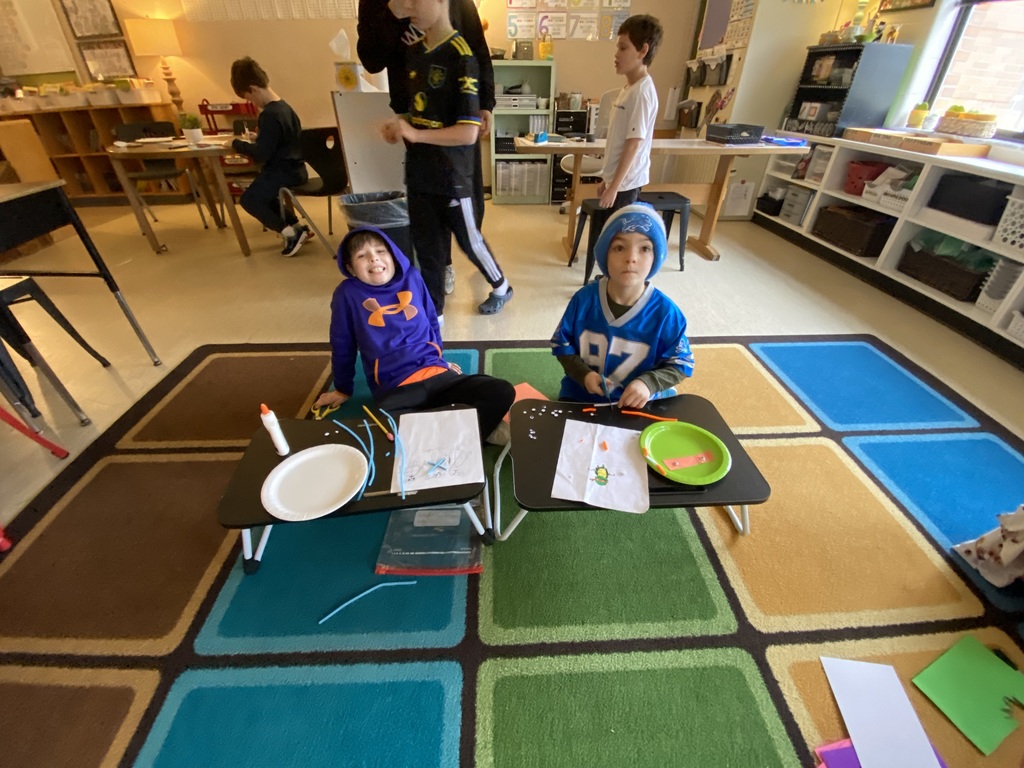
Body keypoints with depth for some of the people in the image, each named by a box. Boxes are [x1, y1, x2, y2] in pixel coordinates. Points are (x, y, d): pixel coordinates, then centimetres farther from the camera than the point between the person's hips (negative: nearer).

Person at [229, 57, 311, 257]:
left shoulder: (269, 114, -20)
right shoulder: (283, 106, 10)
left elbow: (262, 154, -22)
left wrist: (237, 144, -9)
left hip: (283, 171, -10)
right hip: (293, 168, 10)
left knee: (248, 199, -6)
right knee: (262, 194, 26)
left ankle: (291, 233, -14)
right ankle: (298, 228, 20)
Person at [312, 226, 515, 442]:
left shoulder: (412, 277, 9)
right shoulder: (348, 294, 2)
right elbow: (342, 345, 14)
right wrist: (343, 389, 23)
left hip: (436, 372, 3)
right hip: (394, 387, -2)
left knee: (502, 392, -20)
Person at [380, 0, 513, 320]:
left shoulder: (460, 57, -14)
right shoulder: (414, 53, 9)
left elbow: (468, 133, -20)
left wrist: (415, 134, -25)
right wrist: (400, 123, 0)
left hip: (451, 176, -7)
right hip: (418, 172, 7)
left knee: (468, 239, 9)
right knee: (426, 246, 10)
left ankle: (501, 287, 36)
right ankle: (433, 312, 24)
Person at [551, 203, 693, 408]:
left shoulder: (666, 313, -14)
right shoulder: (583, 299, -12)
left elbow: (680, 364, -5)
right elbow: (561, 345, -1)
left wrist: (649, 383, -23)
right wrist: (583, 374, -17)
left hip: (639, 404, 0)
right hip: (581, 396, 1)